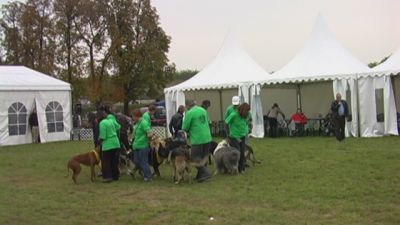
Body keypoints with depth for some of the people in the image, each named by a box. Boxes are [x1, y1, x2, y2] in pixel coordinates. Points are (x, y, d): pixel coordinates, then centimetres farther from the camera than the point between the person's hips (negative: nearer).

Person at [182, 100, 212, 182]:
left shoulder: (189, 113, -10)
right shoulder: (203, 110, 10)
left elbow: (185, 127, -7)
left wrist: (188, 131, 14)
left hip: (197, 139, -7)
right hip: (207, 138, 7)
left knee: (196, 157, 1)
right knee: (203, 157, 14)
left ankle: (205, 173, -9)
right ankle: (200, 175, 20)